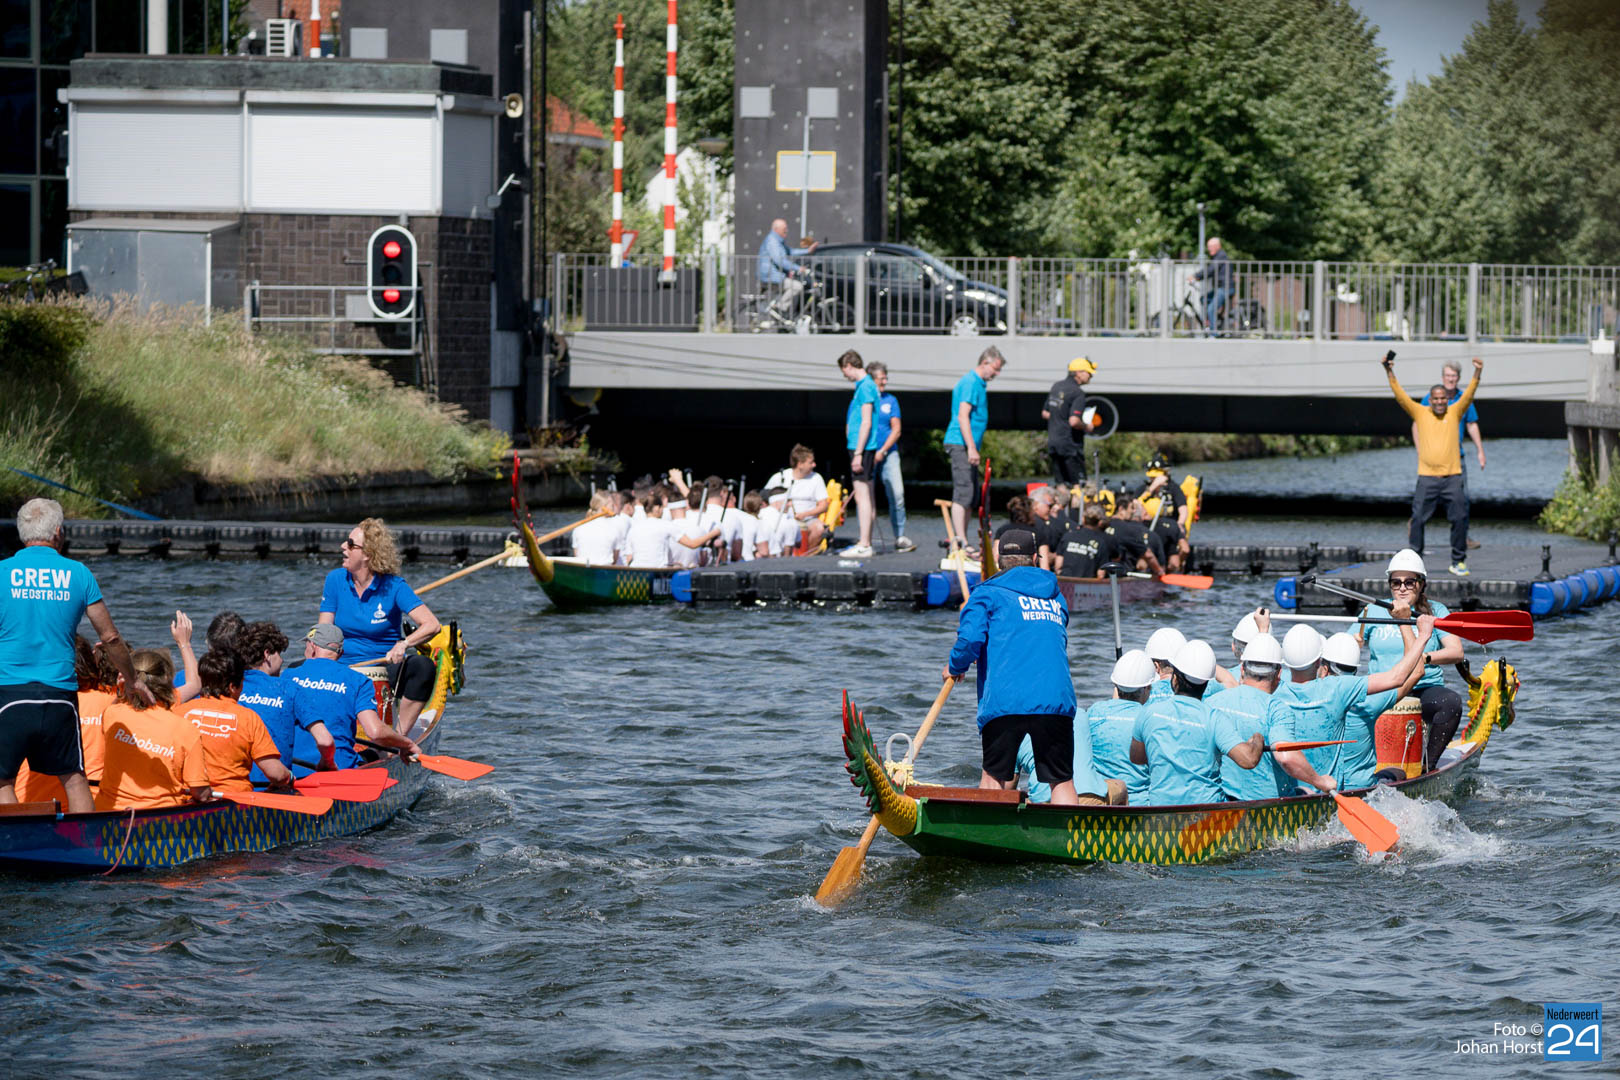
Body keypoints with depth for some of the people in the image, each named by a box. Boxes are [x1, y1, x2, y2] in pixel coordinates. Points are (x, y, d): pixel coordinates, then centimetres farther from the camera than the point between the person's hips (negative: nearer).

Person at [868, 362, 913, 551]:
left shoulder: (891, 400, 11)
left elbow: (896, 430, 7)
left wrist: (882, 451, -6)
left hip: (888, 453, 1)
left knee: (897, 494, -10)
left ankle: (900, 537, -5)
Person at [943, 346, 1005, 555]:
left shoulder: (977, 383, 20)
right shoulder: (971, 383, -12)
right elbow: (962, 416, -20)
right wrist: (971, 448, -24)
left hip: (967, 447, 11)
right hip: (961, 444, -11)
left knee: (971, 497, 11)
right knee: (963, 493, -15)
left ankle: (961, 544, 14)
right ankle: (961, 541, -19)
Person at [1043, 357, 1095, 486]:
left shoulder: (1056, 386, 11)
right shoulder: (1078, 393, -15)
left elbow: (1044, 414, 18)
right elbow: (1074, 422, -25)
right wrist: (1086, 427, -6)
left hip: (1053, 444, 8)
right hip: (1070, 445, -8)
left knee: (1061, 486, 10)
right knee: (1079, 486, -4)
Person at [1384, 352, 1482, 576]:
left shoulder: (1455, 412, 9)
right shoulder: (1420, 414, 7)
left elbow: (1468, 395, -2)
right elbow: (1400, 396, 1)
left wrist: (1477, 374, -18)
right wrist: (1389, 373, -9)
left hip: (1452, 477, 0)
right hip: (1427, 478, 0)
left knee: (1460, 519, -3)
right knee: (1418, 519, -2)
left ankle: (1458, 562, 7)